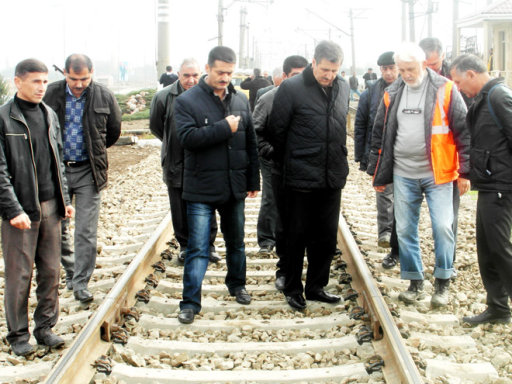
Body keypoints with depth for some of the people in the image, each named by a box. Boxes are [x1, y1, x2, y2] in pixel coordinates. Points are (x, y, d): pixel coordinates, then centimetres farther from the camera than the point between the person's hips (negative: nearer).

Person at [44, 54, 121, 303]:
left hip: (88, 171, -1)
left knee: (86, 232, -3)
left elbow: (114, 131, 12)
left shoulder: (104, 97, -4)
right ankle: (71, 271, 32)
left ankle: (80, 283, 6)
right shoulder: (51, 94, -6)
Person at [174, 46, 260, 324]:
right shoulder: (187, 101, -7)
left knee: (236, 242, 19)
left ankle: (237, 285, 40)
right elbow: (187, 138, -21)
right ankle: (190, 303, 6)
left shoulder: (240, 101, 8)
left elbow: (250, 143, 13)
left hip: (234, 187, 5)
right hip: (201, 188, -5)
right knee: (198, 248, -4)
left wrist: (253, 180, 12)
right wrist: (225, 128, -19)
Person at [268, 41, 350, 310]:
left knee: (326, 237, 12)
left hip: (332, 178, 5)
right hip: (301, 178, -5)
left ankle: (316, 287, 26)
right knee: (297, 237, 6)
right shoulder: (291, 88, -10)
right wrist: (286, 165, 2)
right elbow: (276, 131, -5)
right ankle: (292, 289, 20)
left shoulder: (343, 88, 7)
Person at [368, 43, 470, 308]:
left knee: (443, 227, -6)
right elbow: (380, 135, 13)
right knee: (405, 230, 7)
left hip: (438, 174, -4)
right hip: (403, 174, 4)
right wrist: (379, 175, 13)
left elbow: (463, 132, -4)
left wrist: (465, 171, -6)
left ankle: (442, 284, 11)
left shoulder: (445, 90, -6)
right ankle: (415, 284, 21)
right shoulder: (392, 94, 6)